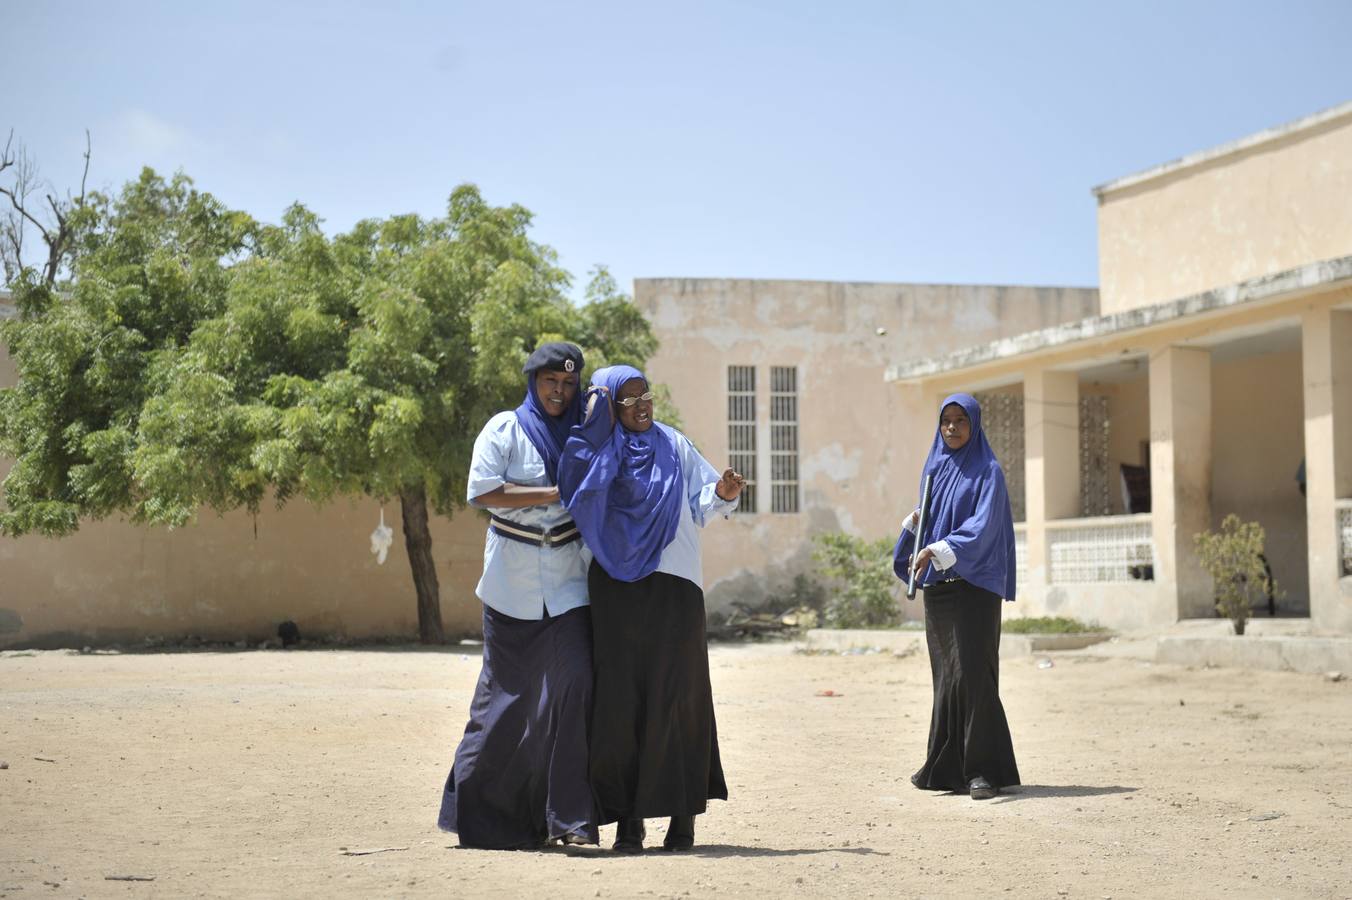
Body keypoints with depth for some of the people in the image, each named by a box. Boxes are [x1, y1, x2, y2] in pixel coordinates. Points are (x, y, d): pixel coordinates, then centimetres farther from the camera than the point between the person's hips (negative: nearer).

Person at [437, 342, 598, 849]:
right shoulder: (505, 429, 0)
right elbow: (481, 491, -13)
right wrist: (554, 494, -15)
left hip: (567, 582, 3)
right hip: (512, 583, -2)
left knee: (572, 684, -12)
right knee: (510, 695, 2)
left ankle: (567, 815, -9)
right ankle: (480, 809, 17)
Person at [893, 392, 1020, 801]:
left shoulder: (987, 471, -3)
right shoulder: (935, 468, 16)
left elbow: (982, 526, -16)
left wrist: (938, 550, -28)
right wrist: (914, 523, -3)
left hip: (974, 584, -6)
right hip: (937, 584, 6)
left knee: (972, 671, -12)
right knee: (945, 675, 7)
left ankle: (984, 769, -11)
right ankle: (947, 767, 12)